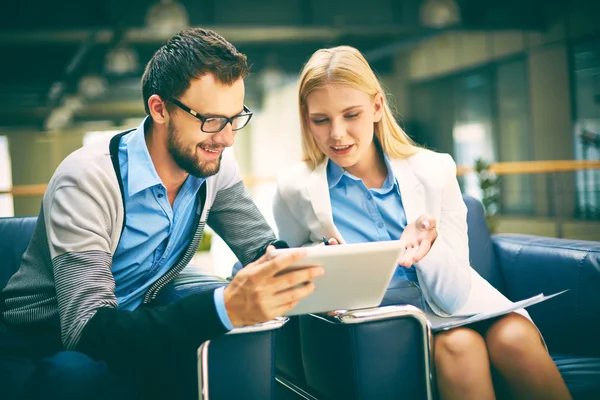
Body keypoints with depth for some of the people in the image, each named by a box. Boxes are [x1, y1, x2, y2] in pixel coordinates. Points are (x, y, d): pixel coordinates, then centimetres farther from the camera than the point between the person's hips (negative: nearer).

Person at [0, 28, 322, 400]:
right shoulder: (89, 179, -26)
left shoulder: (216, 165, -7)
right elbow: (87, 328, -35)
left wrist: (305, 268, -29)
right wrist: (224, 306, -49)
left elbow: (263, 248, -3)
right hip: (44, 351, -5)